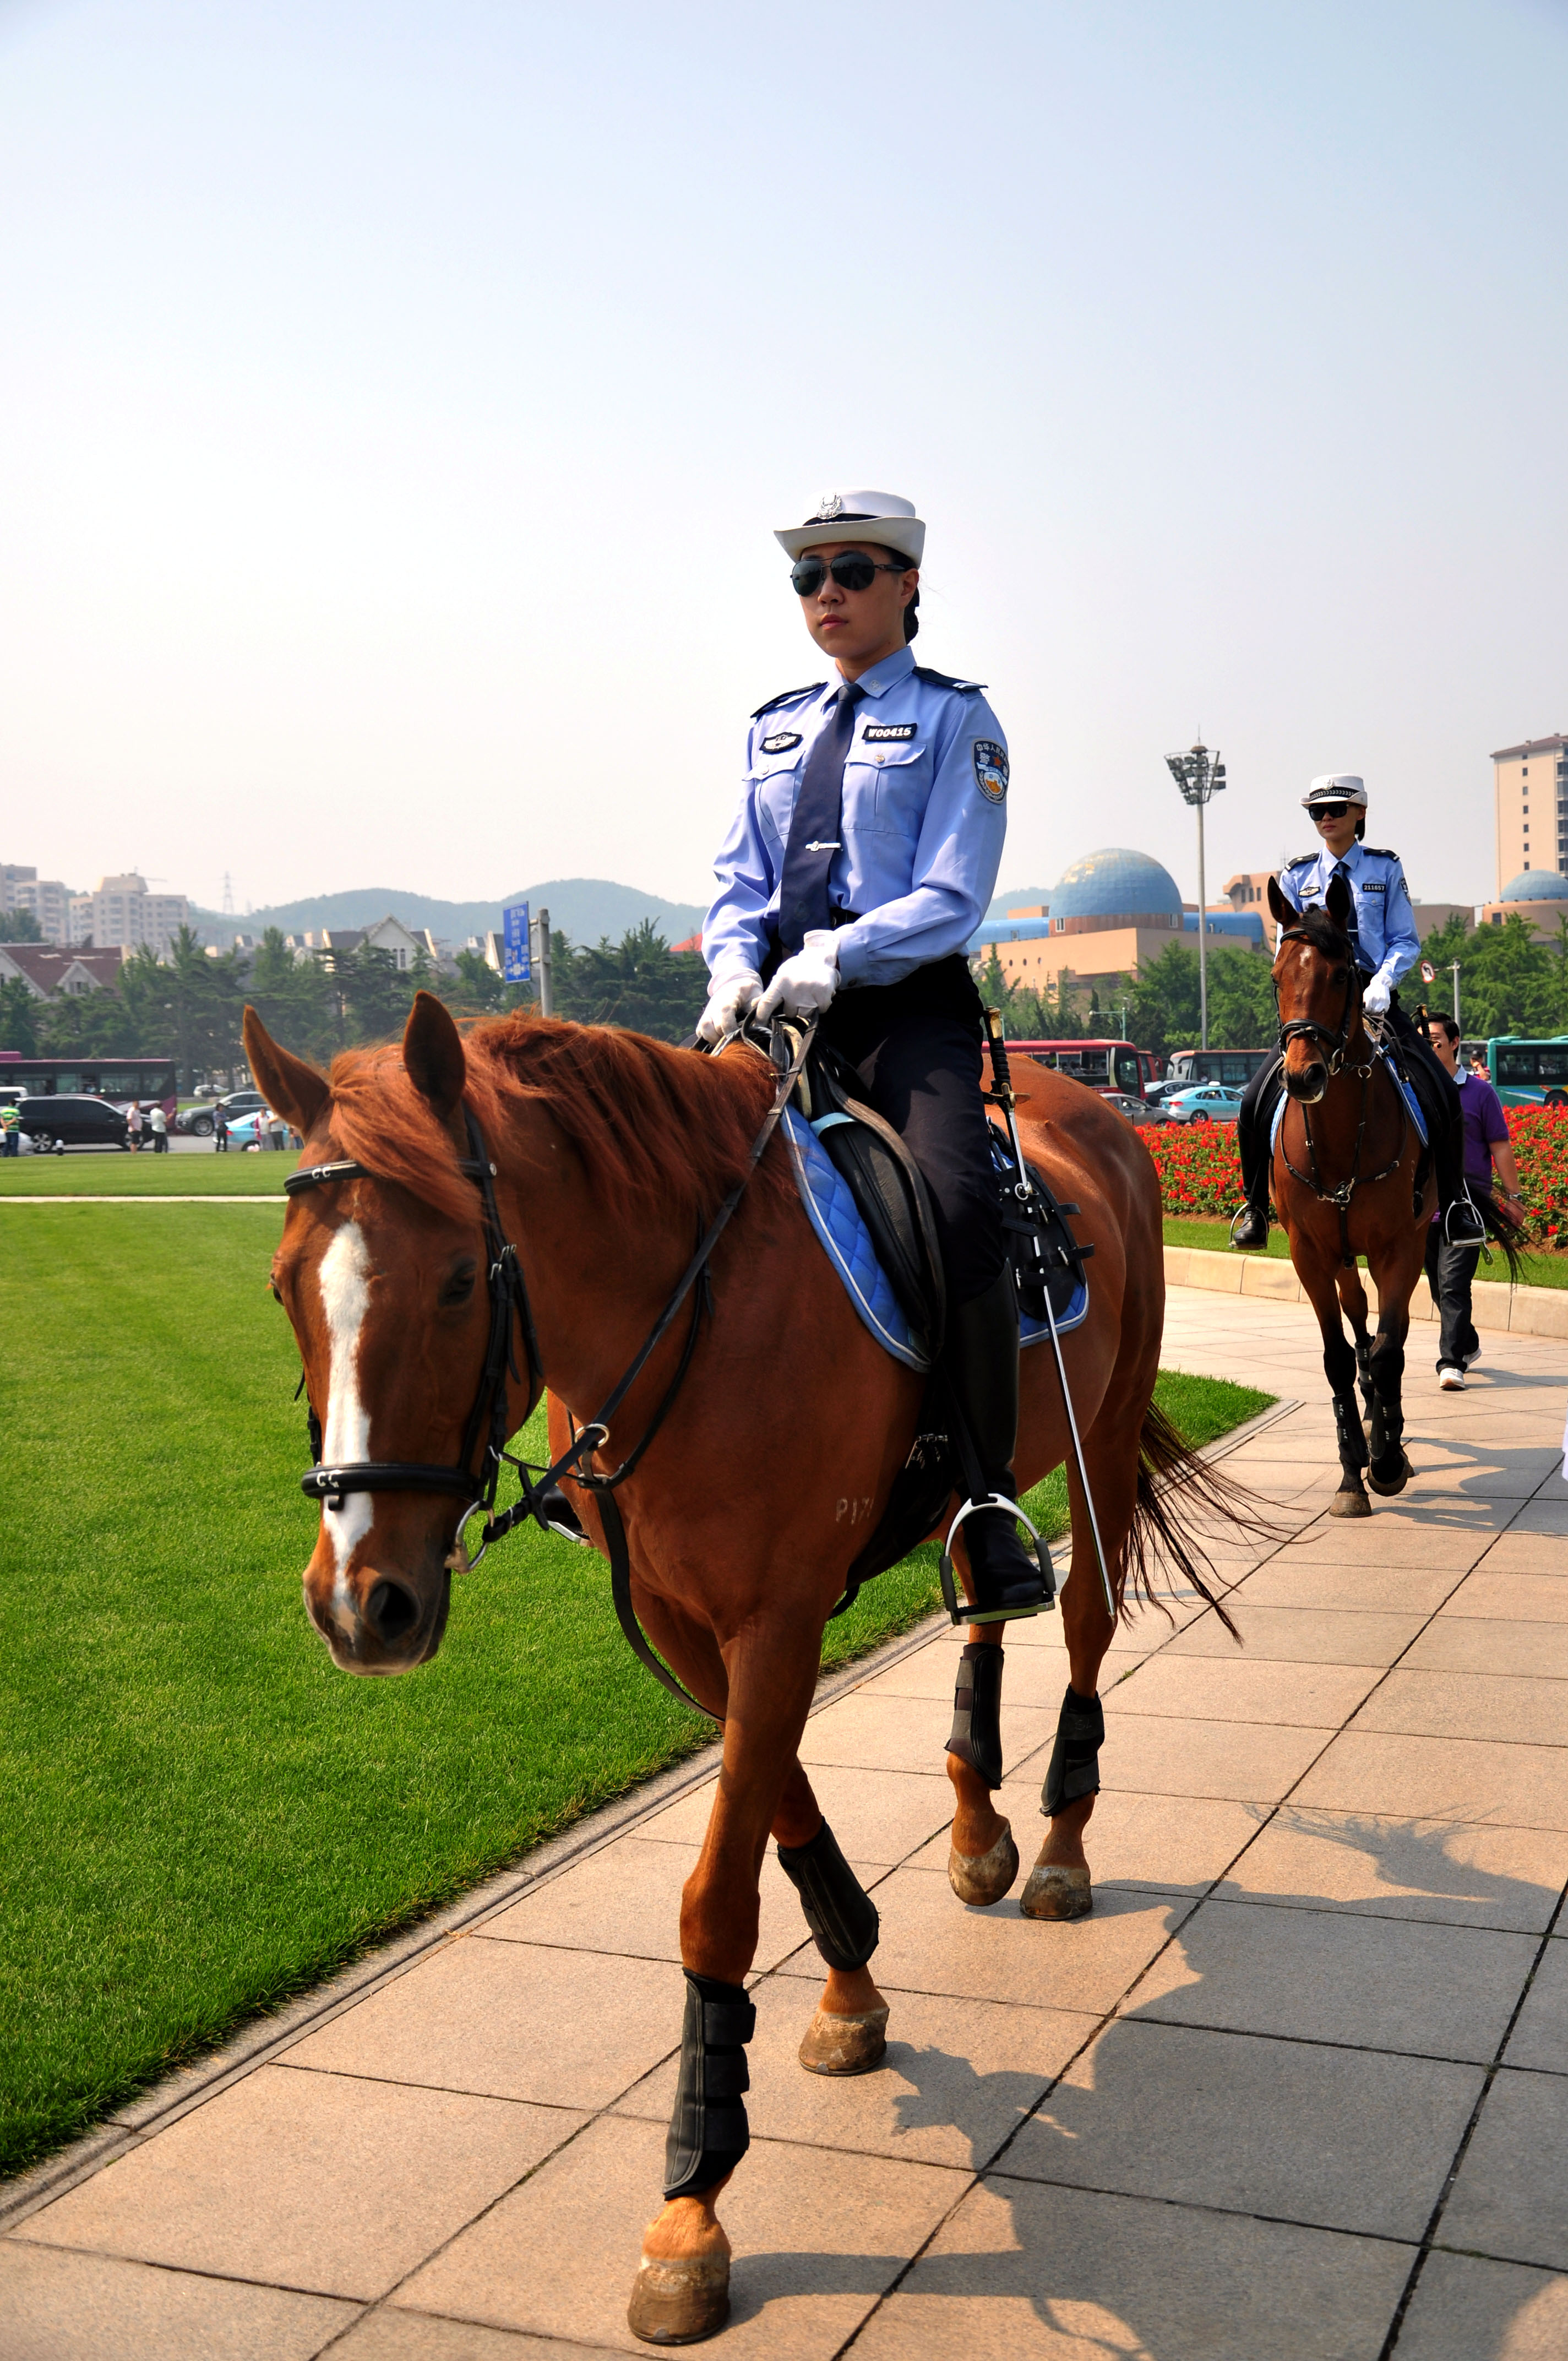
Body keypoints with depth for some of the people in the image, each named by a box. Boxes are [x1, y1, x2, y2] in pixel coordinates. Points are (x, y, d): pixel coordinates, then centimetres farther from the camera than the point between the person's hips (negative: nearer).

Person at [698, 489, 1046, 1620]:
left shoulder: (954, 718, 7)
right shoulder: (777, 727, 23)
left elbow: (951, 898, -4)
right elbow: (740, 879, 17)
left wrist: (836, 956, -19)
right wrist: (735, 965, -5)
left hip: (908, 1003, -5)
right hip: (779, 1006, 5)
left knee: (958, 1203, -30)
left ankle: (987, 1500, -20)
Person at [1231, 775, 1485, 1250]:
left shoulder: (1386, 868, 8)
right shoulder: (1296, 876, 11)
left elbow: (1405, 941, 4)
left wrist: (1382, 983, -16)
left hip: (1376, 1000, -1)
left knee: (1442, 1096, -16)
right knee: (1256, 1102, -13)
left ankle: (1454, 1202, 2)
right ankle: (1255, 1207, 4)